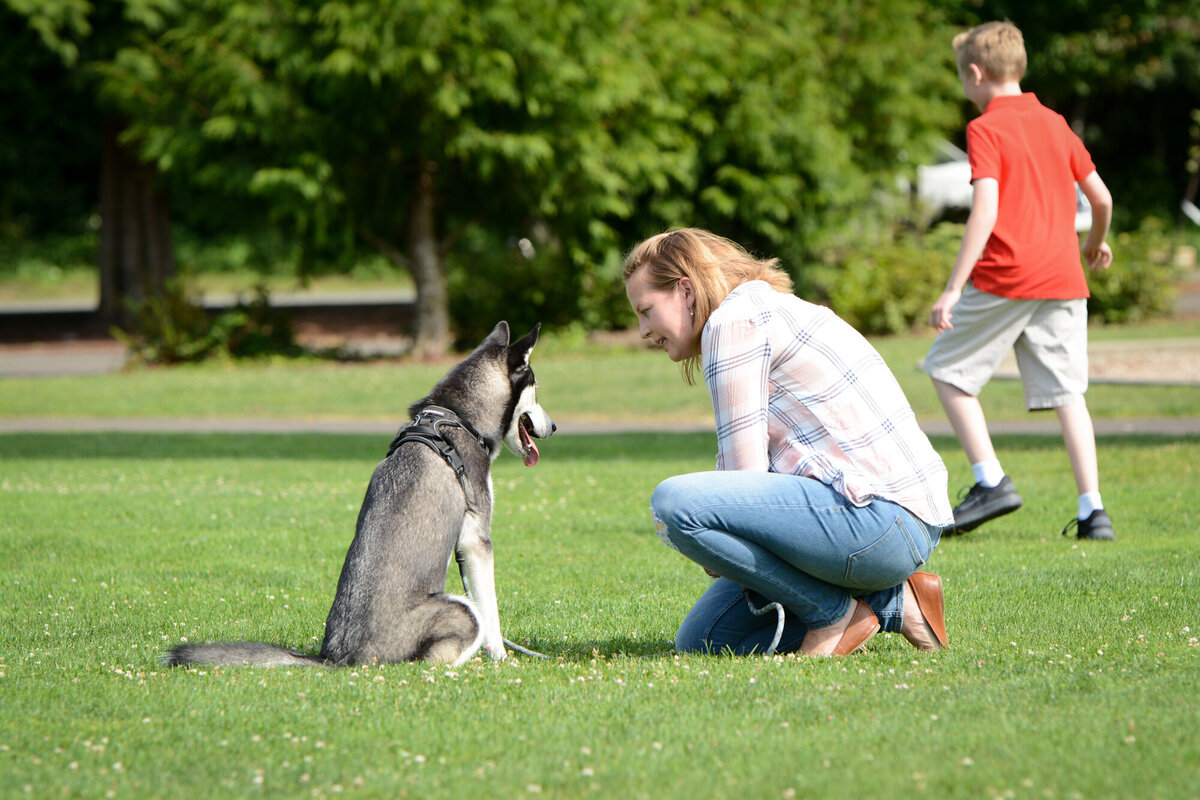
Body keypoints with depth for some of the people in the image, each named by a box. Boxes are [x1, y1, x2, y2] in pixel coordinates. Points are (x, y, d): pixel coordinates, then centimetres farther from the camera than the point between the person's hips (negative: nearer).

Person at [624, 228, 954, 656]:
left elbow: (746, 473, -12)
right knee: (699, 643, 12)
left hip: (878, 520, -11)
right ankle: (891, 603, 9)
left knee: (673, 502, -24)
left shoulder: (734, 321, -8)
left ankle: (833, 611, -9)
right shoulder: (775, 309, 23)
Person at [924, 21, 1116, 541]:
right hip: (1064, 278, 6)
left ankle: (991, 482, 1)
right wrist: (1096, 244, 38)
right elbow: (1101, 197, 17)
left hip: (1005, 276, -6)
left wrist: (952, 289, -19)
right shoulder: (1055, 124, 14)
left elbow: (985, 211, -17)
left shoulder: (985, 129, -6)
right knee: (1066, 391, 6)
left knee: (947, 370, 9)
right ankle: (1092, 511, -1)